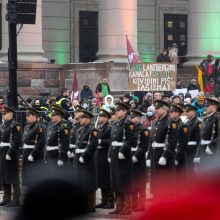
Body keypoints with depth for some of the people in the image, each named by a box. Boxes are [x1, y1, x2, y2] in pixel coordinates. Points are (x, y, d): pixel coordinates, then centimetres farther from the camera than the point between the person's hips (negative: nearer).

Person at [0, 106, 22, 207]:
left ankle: (16, 200, -3)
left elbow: (16, 141, -18)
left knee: (13, 176, -5)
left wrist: (10, 154, -21)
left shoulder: (15, 125, -10)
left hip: (11, 154, -8)